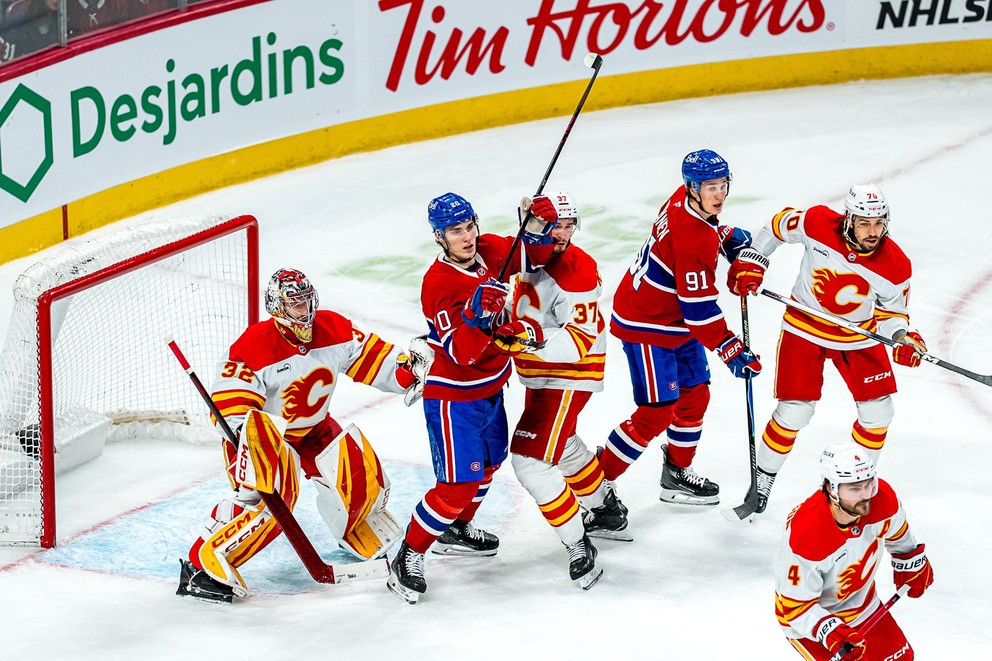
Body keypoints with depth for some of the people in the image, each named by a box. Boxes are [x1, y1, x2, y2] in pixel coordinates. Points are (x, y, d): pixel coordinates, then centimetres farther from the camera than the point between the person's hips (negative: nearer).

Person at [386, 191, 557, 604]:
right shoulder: (438, 284, -26)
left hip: (490, 389, 9)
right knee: (459, 485, -11)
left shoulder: (488, 250, -6)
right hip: (453, 398, -9)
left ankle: (455, 532, 47)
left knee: (489, 462, 26)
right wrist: (478, 315, -48)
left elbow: (529, 254, 10)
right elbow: (460, 353, -30)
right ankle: (408, 558, 1)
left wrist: (537, 225, -12)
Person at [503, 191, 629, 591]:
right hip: (540, 374, 9)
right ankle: (609, 512, 49)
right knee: (563, 448, 27)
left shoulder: (577, 271, -24)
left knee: (530, 460, -16)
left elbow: (580, 340, -29)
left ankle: (580, 549, -9)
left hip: (568, 378, -9)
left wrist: (535, 337, -42)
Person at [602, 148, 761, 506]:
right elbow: (699, 309, -28)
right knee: (657, 411, -9)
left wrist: (726, 236, 9)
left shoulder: (685, 199, -5)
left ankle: (677, 475, 34)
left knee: (695, 395, 17)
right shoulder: (694, 240, -31)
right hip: (646, 326, -10)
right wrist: (731, 350, -25)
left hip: (678, 322, 10)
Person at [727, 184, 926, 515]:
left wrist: (902, 338, -22)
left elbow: (891, 310, -3)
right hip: (805, 328, -2)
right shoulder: (818, 223, -25)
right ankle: (763, 481, 13)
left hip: (859, 334, 2)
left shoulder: (896, 266, -19)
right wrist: (750, 261, -5)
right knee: (794, 411, -8)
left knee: (878, 410, 0)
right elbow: (781, 224, -5)